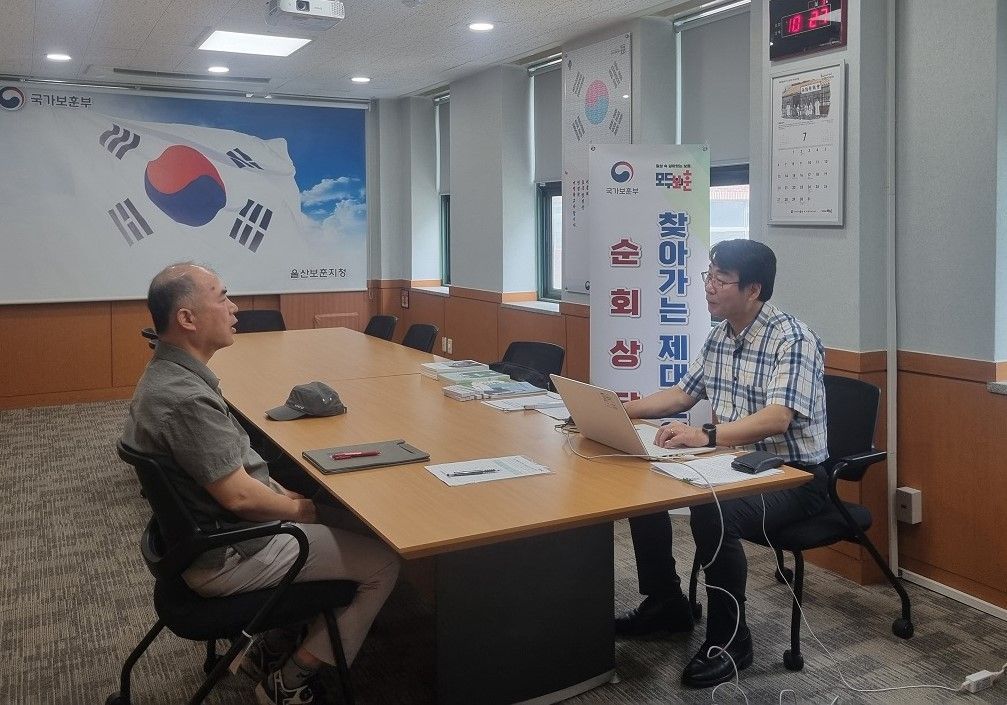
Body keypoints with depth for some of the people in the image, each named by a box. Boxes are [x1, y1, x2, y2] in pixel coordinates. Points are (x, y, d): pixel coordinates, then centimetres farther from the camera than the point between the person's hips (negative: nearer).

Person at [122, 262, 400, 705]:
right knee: (384, 562, -4)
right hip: (225, 556, -10)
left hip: (209, 531, 10)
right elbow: (238, 494, -27)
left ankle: (271, 648, 24)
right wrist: (304, 510, -10)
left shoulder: (167, 374, 4)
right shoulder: (185, 397, -29)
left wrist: (282, 493, 6)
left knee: (347, 521, 19)